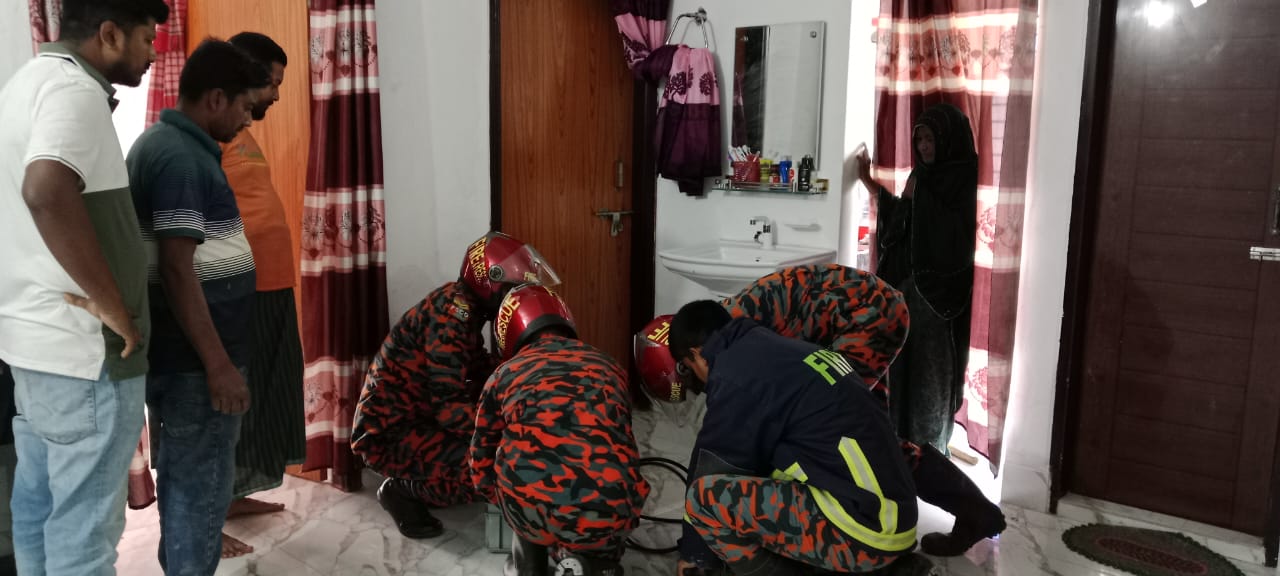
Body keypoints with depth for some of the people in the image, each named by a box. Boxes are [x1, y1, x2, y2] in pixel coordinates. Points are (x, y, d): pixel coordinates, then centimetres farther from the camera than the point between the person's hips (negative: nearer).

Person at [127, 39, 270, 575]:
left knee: (182, 473, 20)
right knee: (203, 482, 0)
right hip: (196, 358, -10)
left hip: (178, 350, 10)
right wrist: (219, 364, -23)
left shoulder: (165, 142, 13)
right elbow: (176, 270, -25)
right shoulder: (181, 157, -19)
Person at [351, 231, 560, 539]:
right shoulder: (452, 312, -23)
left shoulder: (465, 308, 6)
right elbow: (450, 407, -28)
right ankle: (402, 490, -2)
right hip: (387, 433, -10)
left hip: (416, 418, 10)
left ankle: (412, 482, 11)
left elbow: (483, 375, 9)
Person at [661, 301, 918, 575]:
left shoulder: (735, 375, -10)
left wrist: (693, 553, 15)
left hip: (859, 530, -10)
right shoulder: (778, 351, 17)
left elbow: (713, 472, -1)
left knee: (706, 497, -12)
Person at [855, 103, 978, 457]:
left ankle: (929, 450, 14)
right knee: (905, 364, 13)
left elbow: (956, 237, -22)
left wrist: (917, 197, -18)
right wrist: (869, 182, 12)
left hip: (941, 291, -8)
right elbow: (901, 221, 19)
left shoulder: (966, 179, -12)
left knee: (932, 369, 1)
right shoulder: (926, 176, 11)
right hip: (909, 284, 8)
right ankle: (904, 439, 27)